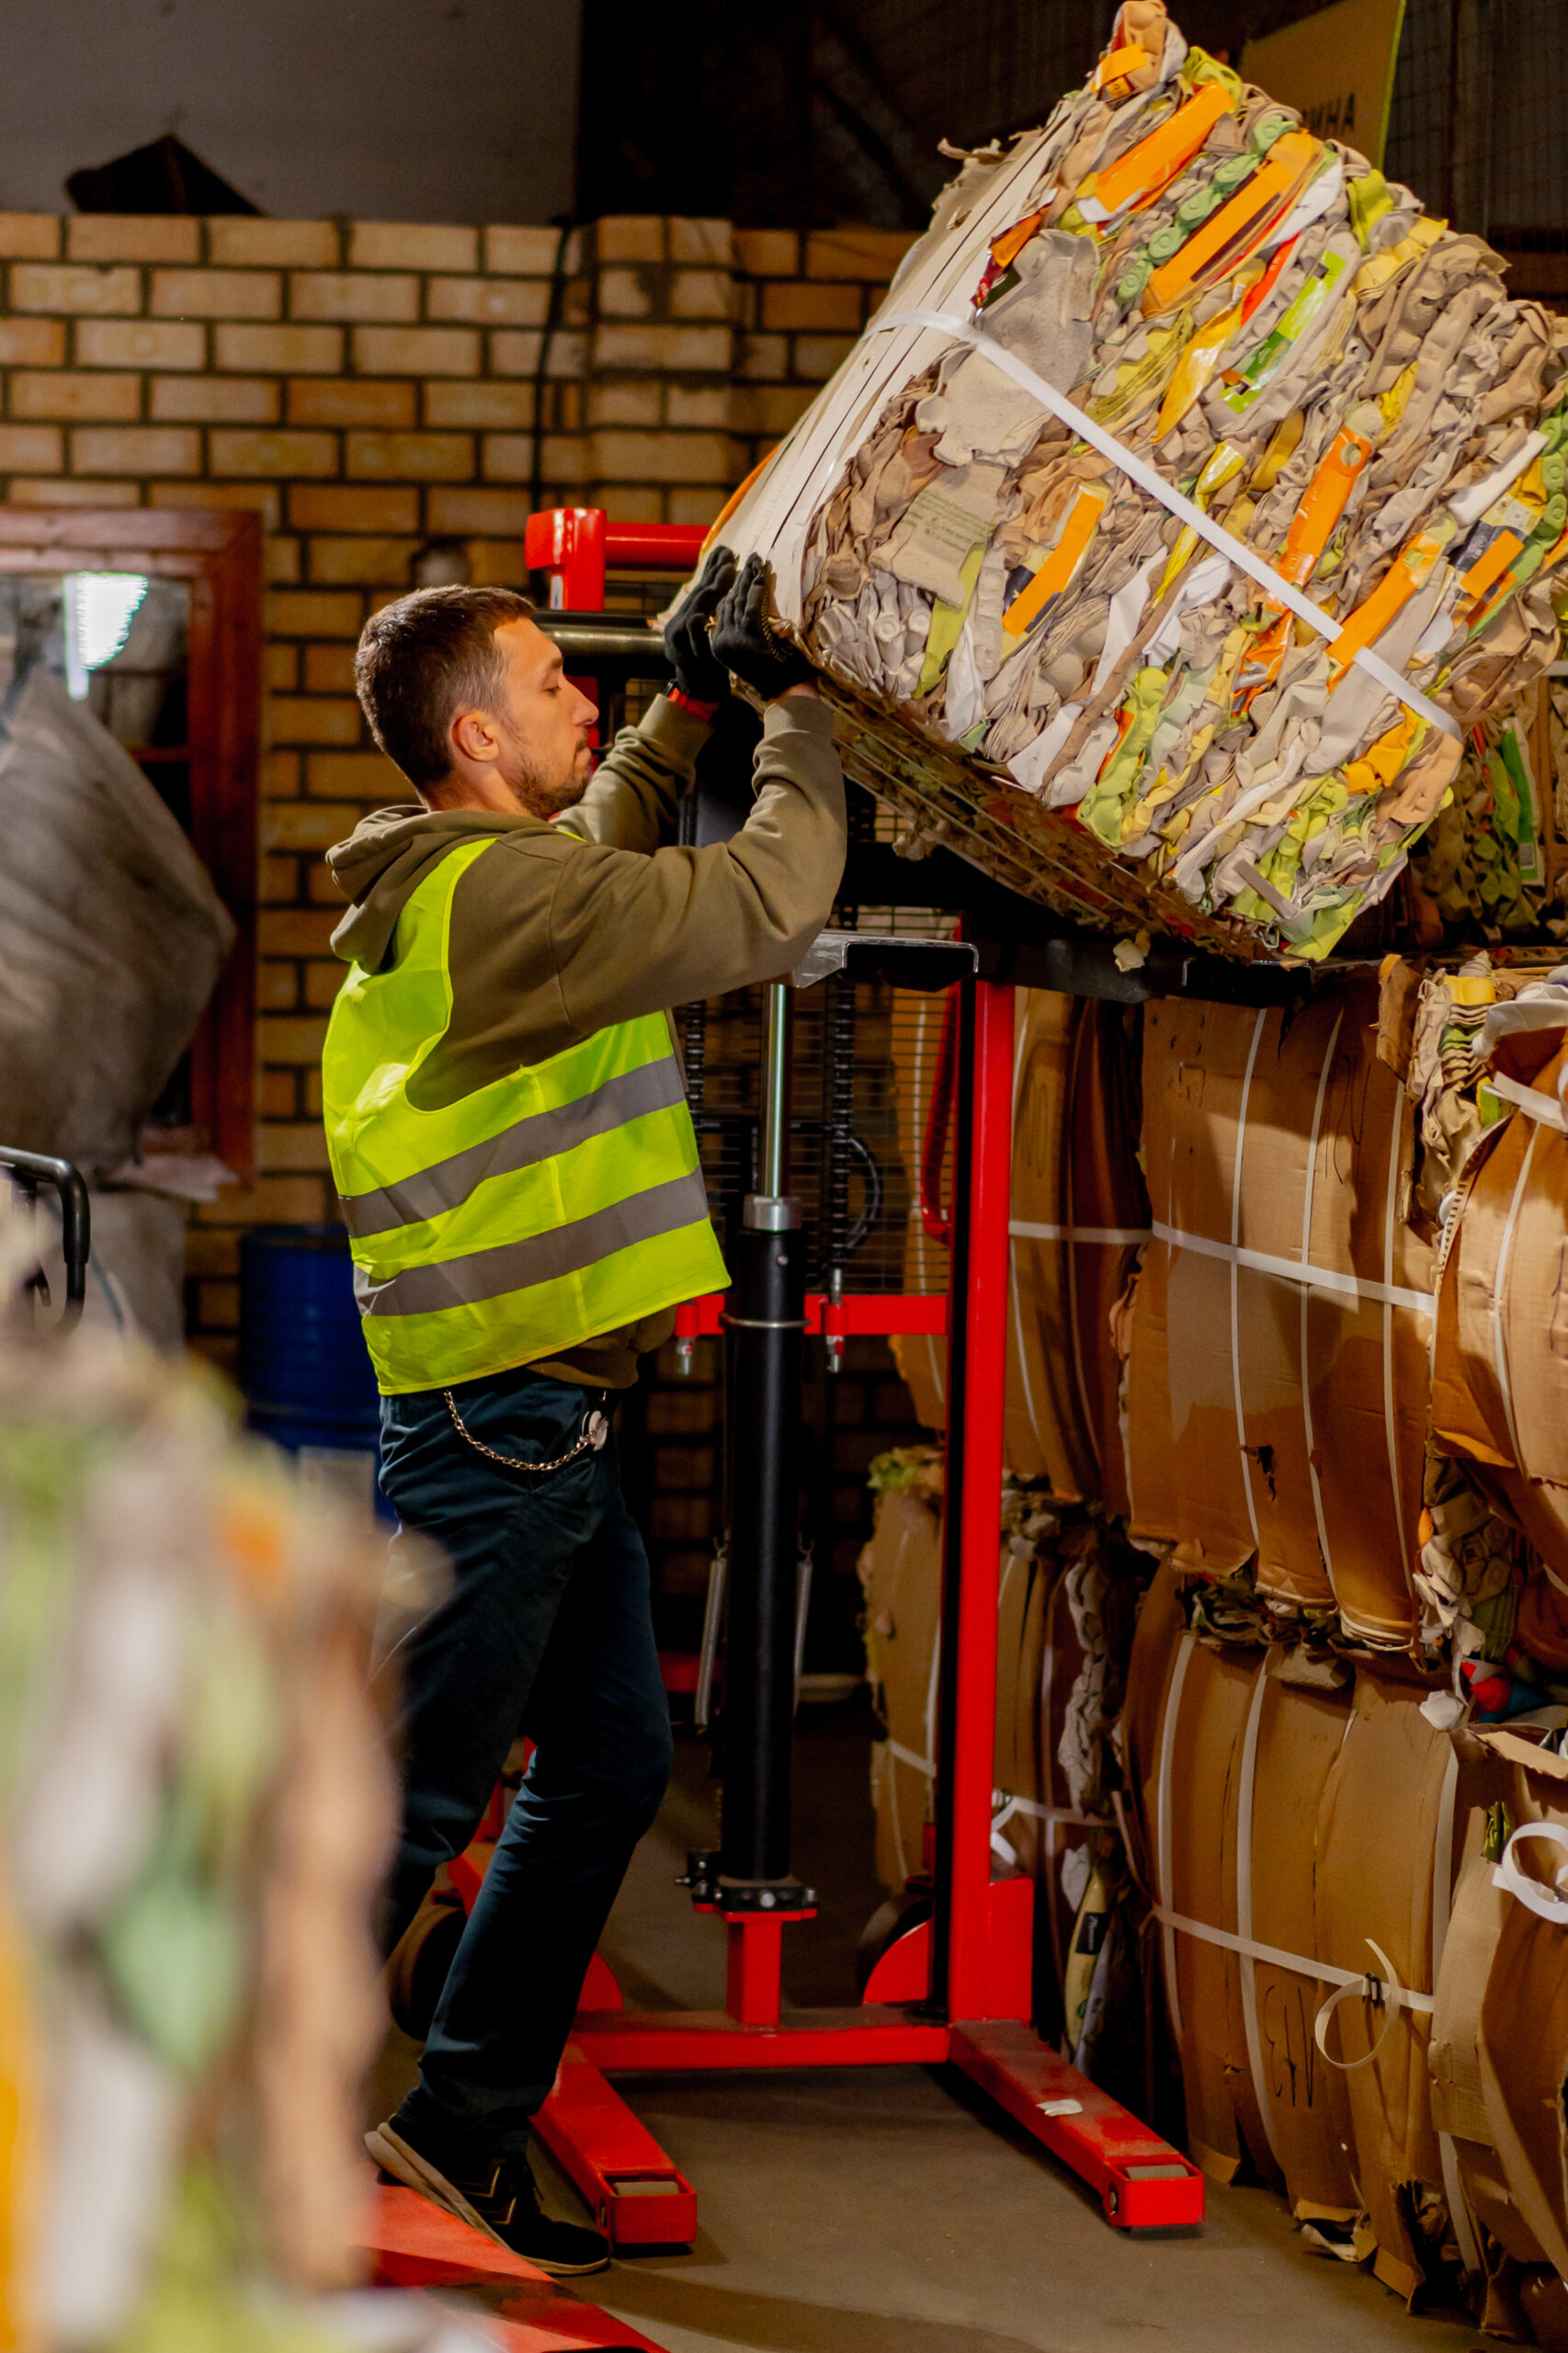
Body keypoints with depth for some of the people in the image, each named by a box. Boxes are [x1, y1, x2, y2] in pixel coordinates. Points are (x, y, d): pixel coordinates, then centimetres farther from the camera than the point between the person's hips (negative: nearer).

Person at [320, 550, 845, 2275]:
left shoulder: (468, 881, 13)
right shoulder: (492, 898, -18)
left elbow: (606, 858, 35)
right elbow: (768, 904, -19)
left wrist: (689, 702, 26)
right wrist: (796, 706, -5)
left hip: (547, 1426, 10)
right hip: (493, 1437, -10)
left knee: (608, 1765, 15)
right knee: (407, 1807, -4)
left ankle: (464, 2125, 22)